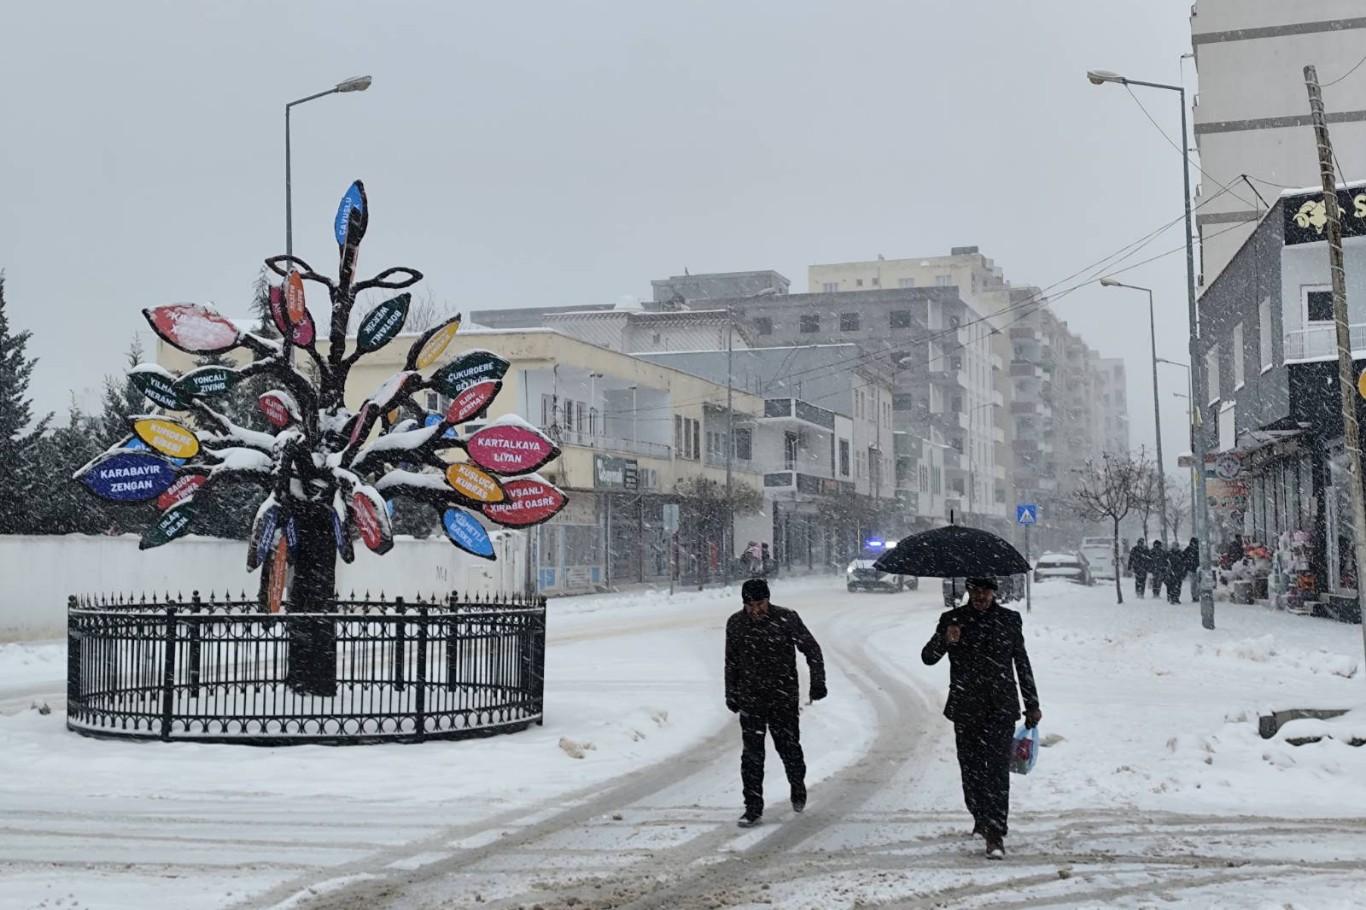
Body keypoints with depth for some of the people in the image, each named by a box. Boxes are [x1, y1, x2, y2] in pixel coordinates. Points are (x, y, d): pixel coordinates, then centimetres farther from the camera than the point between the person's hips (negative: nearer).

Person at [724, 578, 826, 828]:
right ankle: (753, 808, 7)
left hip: (783, 698, -2)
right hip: (750, 700, 2)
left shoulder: (787, 618, -11)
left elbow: (812, 649, -1)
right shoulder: (735, 623, -2)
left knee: (789, 747, 8)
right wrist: (731, 694, 14)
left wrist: (817, 682, -3)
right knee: (751, 755, 0)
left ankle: (798, 788, 37)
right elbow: (731, 661, 12)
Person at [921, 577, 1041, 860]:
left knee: (998, 769, -10)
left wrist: (1032, 704, 15)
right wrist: (945, 640, -24)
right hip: (966, 709, 1)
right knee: (971, 769, 9)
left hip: (1001, 709, -1)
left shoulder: (1009, 619, 6)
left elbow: (1022, 664, 14)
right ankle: (980, 817, 32)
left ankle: (995, 834, -12)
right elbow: (928, 657, -3)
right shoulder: (953, 619, 3)